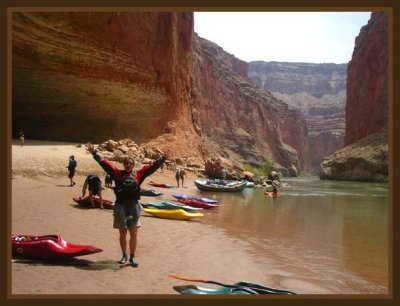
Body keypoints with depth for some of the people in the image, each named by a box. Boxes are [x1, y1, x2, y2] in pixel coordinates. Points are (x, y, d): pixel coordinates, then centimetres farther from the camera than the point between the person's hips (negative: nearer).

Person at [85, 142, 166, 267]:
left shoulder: (138, 174, 5)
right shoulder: (118, 174, 5)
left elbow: (152, 166, 3)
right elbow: (105, 163, 2)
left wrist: (163, 158, -5)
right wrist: (94, 153, -3)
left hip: (134, 206, 0)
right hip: (120, 206, 0)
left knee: (133, 233, 4)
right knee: (122, 233, 11)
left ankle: (132, 257, 18)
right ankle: (124, 255, 27)